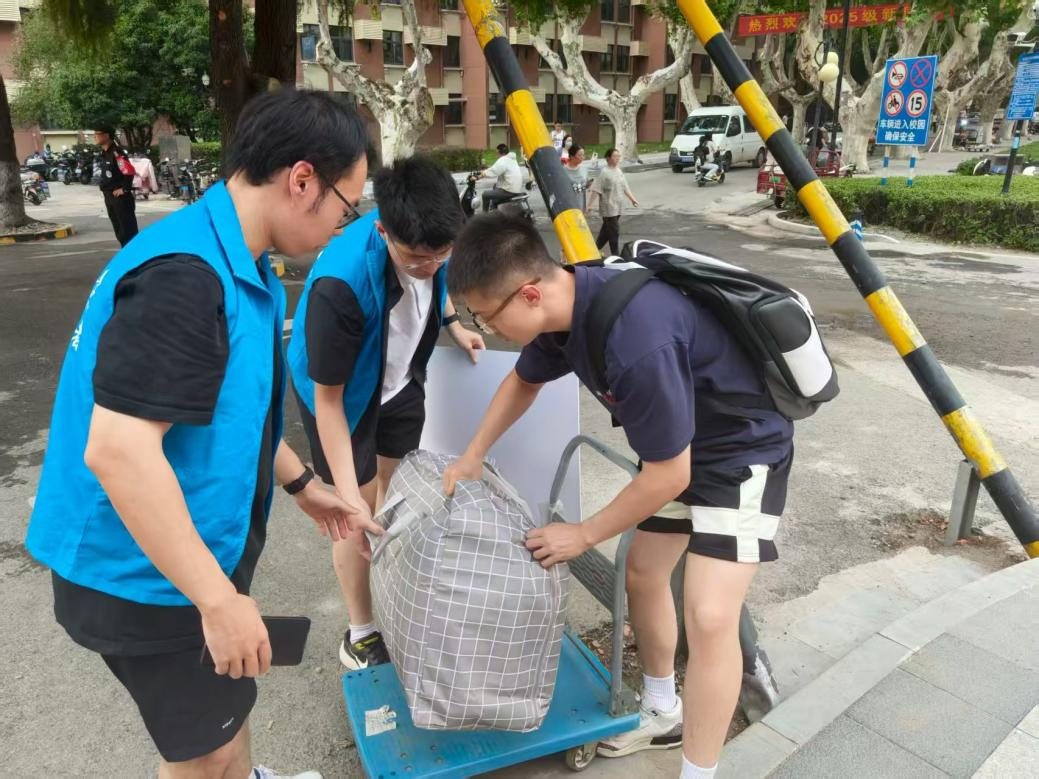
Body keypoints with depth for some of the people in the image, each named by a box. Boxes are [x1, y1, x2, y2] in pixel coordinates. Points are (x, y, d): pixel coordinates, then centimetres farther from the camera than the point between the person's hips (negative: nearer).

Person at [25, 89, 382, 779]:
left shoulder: (238, 266, 5)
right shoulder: (183, 276, -28)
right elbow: (118, 449, -33)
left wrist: (302, 484, 19)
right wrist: (218, 599, -27)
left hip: (200, 549, 9)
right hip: (150, 578, -9)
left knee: (226, 703, 29)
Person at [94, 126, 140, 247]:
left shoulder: (116, 153, -17)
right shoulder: (104, 153, 13)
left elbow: (129, 172, -25)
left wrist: (124, 189, -19)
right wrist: (104, 187, 15)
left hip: (121, 197, -10)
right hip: (109, 196, 10)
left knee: (128, 229, -5)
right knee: (118, 228, 15)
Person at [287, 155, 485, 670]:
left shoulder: (428, 242, -24)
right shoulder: (340, 283, -42)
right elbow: (328, 398, -32)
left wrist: (453, 325, 3)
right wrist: (347, 496, -33)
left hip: (401, 379, 6)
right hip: (345, 391, -6)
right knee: (362, 514, 1)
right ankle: (361, 634, 20)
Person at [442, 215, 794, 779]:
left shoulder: (637, 340, -38)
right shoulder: (567, 303, -11)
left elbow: (668, 477, -27)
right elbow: (525, 381, 12)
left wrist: (583, 536, -14)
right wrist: (473, 456, 10)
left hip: (742, 451, -8)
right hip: (677, 447, 9)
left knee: (709, 615, -15)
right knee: (642, 576, 16)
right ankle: (663, 713, 38)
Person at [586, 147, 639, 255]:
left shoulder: (619, 171, 12)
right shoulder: (604, 173, -13)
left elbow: (625, 187, 21)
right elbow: (596, 190, -17)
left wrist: (632, 199, 18)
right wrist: (590, 205, -22)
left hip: (618, 208, 8)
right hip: (609, 209, -8)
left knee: (606, 231, 15)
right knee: (614, 233, -6)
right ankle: (615, 255, 1)